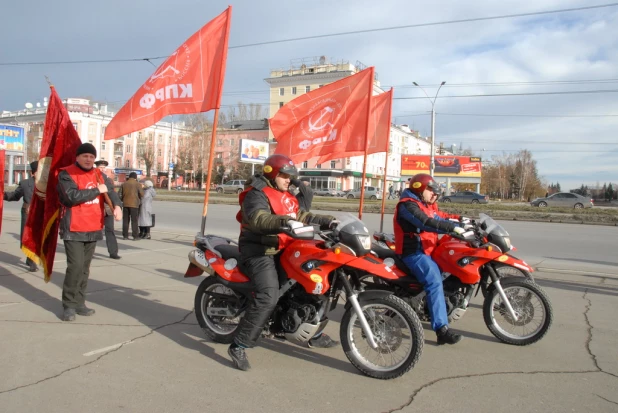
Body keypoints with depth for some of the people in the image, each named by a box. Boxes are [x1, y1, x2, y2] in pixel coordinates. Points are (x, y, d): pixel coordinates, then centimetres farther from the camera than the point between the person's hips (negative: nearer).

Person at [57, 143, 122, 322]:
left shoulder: (99, 174, 11)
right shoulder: (66, 174, -7)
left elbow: (110, 190, 0)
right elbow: (72, 196, -22)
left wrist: (117, 206, -20)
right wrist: (97, 190, -15)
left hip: (93, 229, 6)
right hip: (74, 230, -6)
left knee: (85, 267, 13)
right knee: (75, 266, -11)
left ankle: (79, 302, 23)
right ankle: (69, 305, 2)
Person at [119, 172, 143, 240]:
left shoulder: (124, 184, 8)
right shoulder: (137, 184, -3)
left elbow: (120, 195, 6)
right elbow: (142, 194, -6)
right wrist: (138, 197, 15)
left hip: (125, 204, 4)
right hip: (134, 204, -4)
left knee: (125, 220, 10)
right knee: (134, 220, 0)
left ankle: (125, 235, 11)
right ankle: (135, 236, -1)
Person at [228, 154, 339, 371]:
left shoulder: (285, 197, 19)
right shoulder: (256, 194, -12)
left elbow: (302, 216, 18)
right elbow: (259, 219, -31)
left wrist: (328, 221, 6)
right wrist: (285, 222, -47)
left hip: (282, 251, 10)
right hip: (260, 252, -9)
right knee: (268, 297, -26)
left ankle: (315, 334, 29)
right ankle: (238, 346, -16)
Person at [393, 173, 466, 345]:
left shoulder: (427, 206, 21)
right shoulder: (408, 205, -12)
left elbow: (439, 220, 11)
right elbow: (426, 223, -26)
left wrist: (462, 226, -2)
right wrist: (453, 227, -30)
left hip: (427, 251, 11)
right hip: (413, 252, -11)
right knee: (435, 281, -26)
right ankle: (442, 330, -31)